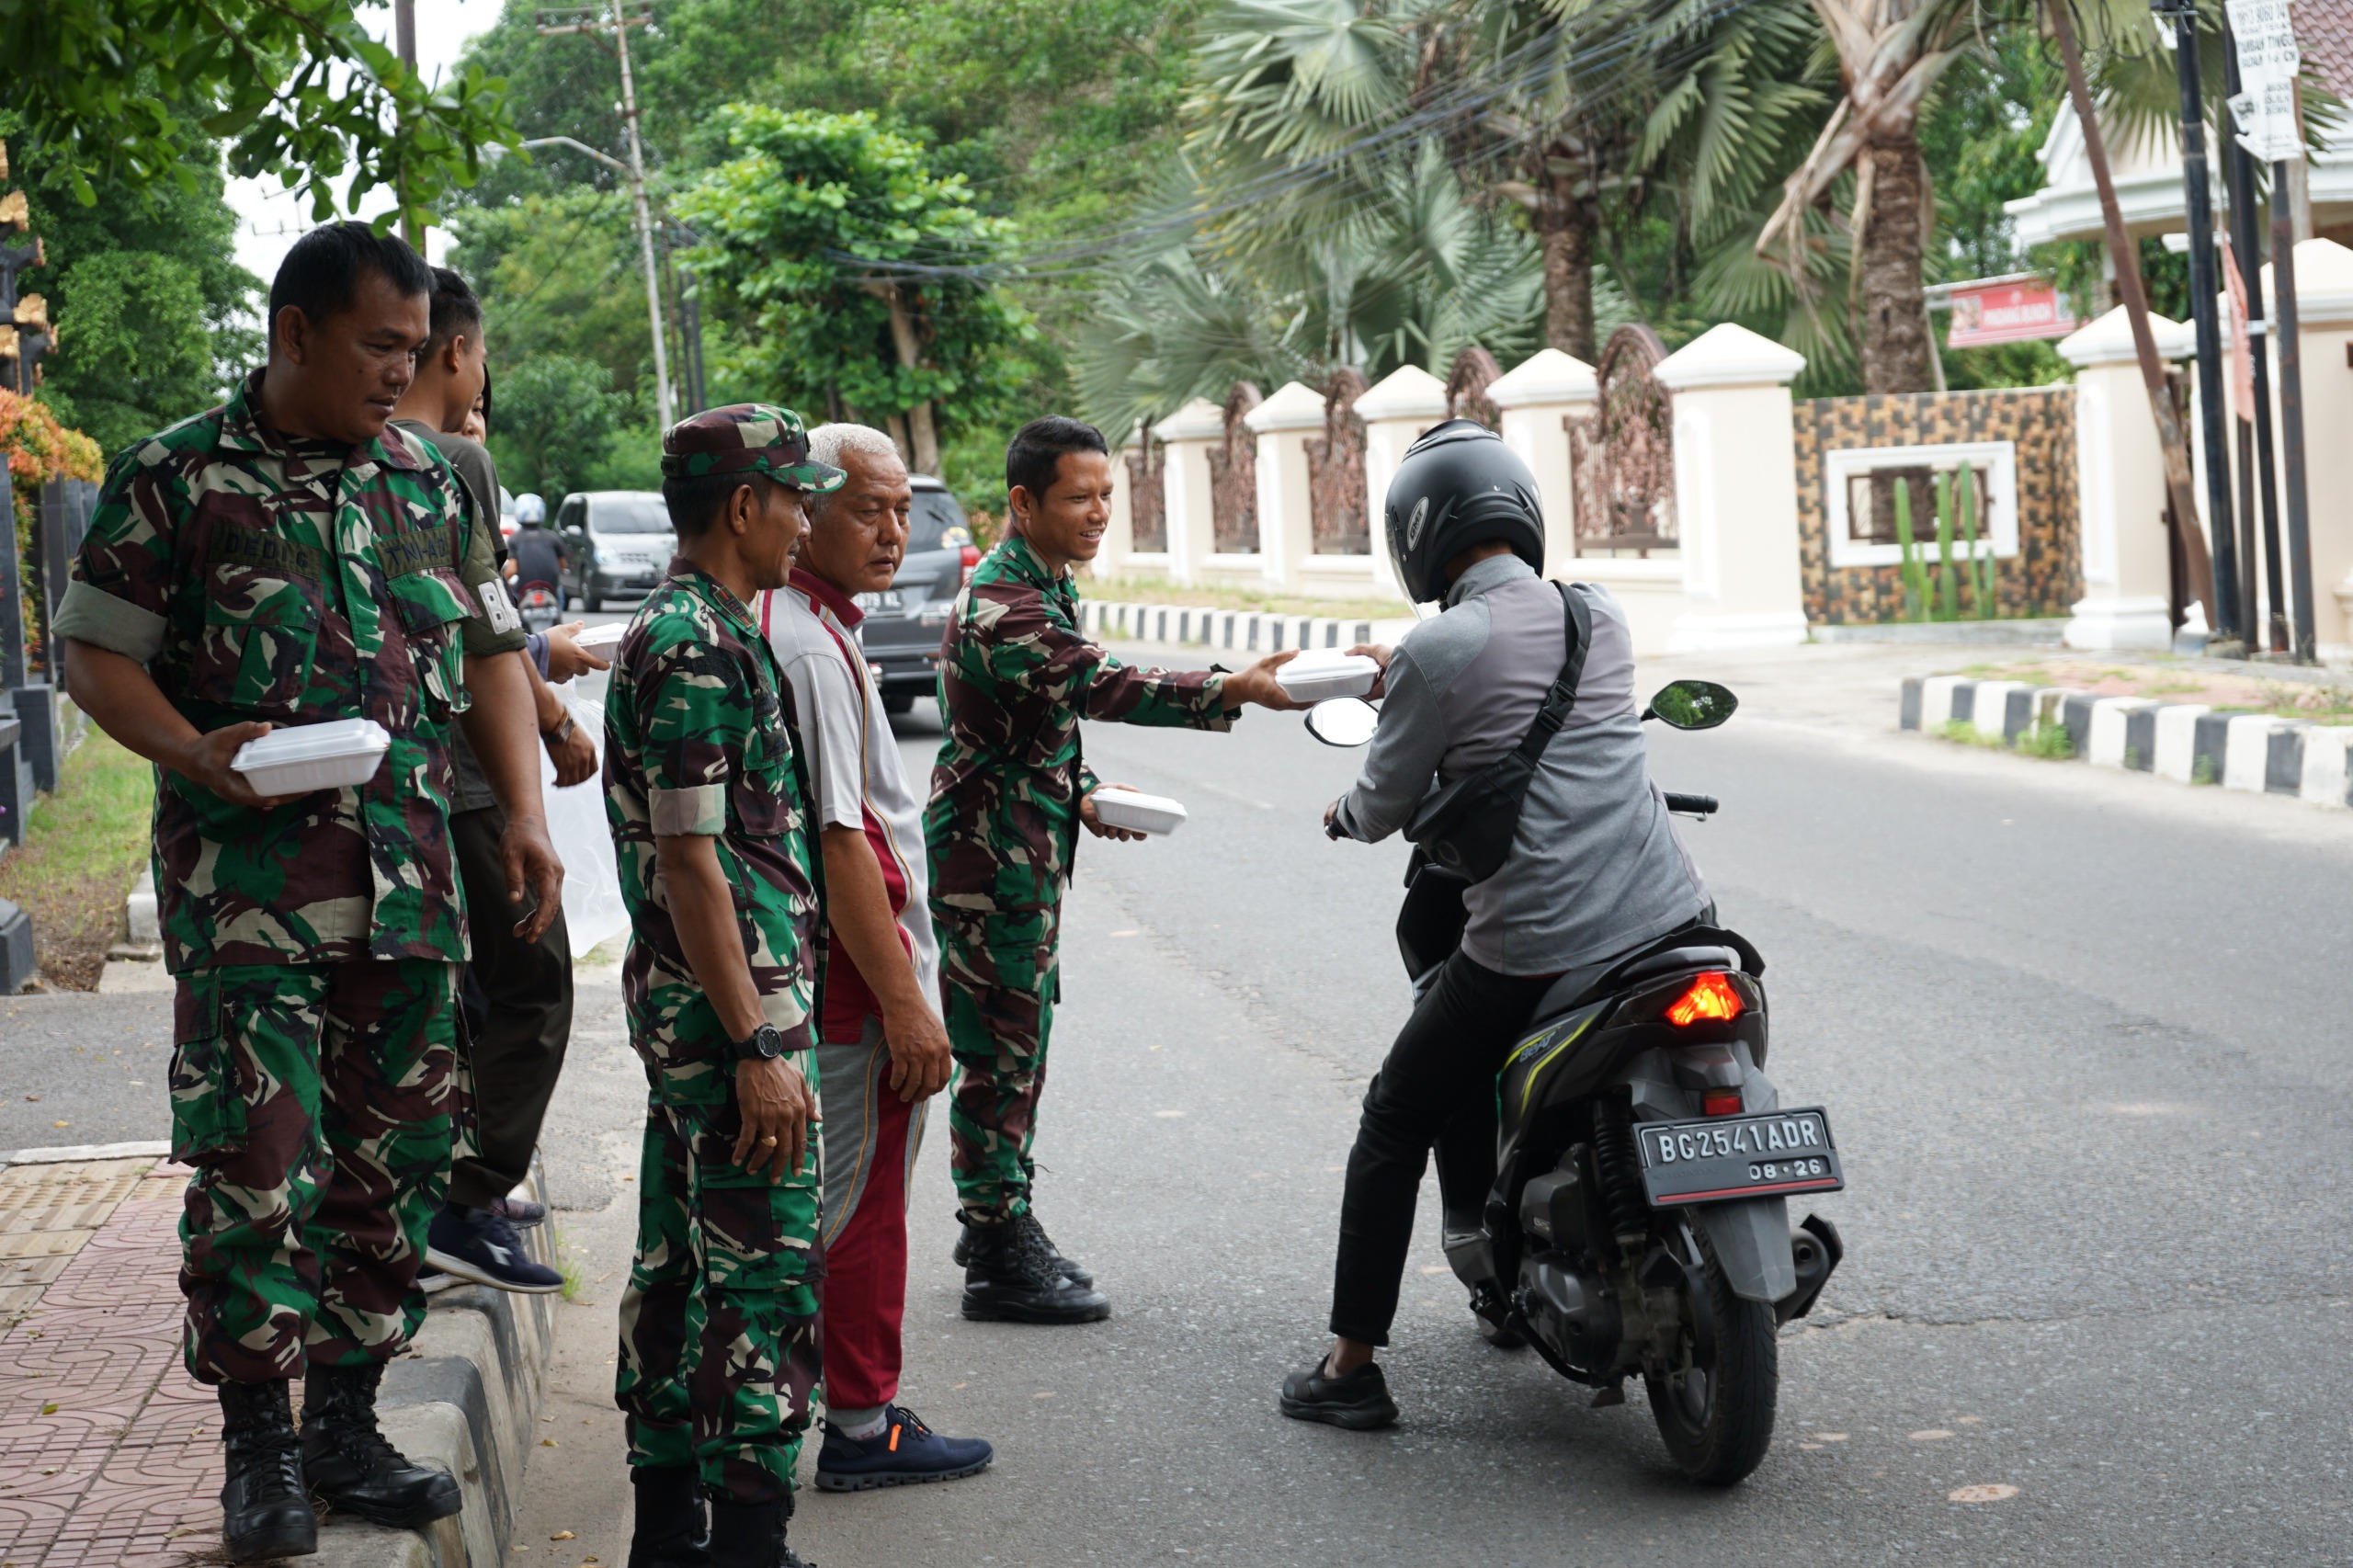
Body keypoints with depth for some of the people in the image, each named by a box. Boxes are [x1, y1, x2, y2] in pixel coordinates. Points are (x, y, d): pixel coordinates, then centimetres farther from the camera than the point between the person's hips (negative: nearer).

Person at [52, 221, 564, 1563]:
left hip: (412, 880, 5)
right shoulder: (177, 478, -1)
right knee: (253, 1162, -7)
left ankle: (348, 1423, 20)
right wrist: (199, 756, -18)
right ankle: (260, 1446, 7)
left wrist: (526, 815, 6)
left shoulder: (429, 481, 12)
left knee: (398, 1156, 7)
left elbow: (490, 653, 17)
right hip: (247, 884, -4)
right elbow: (95, 653, -1)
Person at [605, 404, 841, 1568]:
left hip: (682, 1006, 10)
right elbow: (690, 864, -21)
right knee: (763, 1281, -6)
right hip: (732, 1005, -10)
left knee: (681, 1266, 14)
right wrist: (757, 1046, -21)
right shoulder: (699, 647, -17)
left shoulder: (679, 630, 15)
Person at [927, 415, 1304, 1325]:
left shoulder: (1047, 587, 12)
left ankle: (1000, 1228, 27)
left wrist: (1082, 794, 9)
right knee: (999, 1054, -4)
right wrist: (1236, 691, -45)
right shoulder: (997, 609, -22)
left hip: (1030, 856, 10)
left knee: (1019, 1047, 16)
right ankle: (1000, 1265, 4)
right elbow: (1106, 688, -35)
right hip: (988, 863, -10)